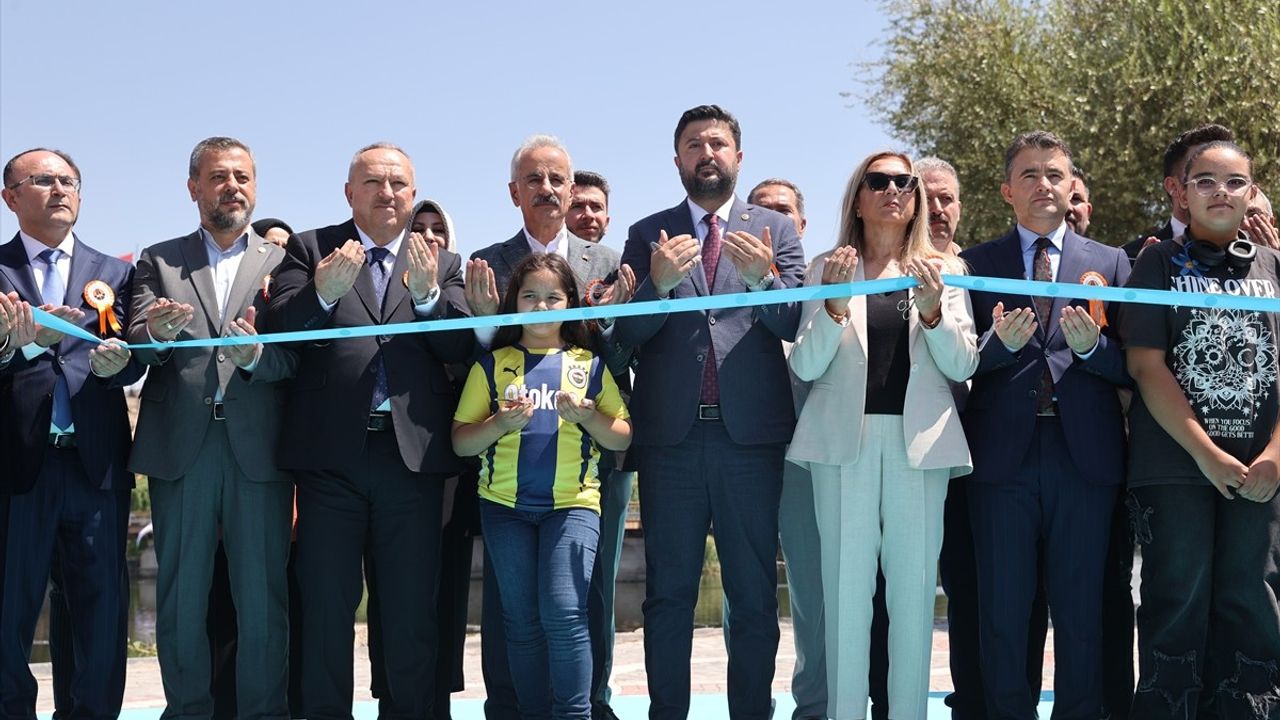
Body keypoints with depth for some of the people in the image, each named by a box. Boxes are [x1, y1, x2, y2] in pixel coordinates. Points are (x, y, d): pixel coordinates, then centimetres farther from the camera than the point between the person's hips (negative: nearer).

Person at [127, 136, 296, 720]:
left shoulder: (282, 263, 12)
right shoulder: (158, 262, 15)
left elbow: (298, 355, 2)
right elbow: (134, 348, 2)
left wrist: (256, 355, -20)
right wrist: (154, 331, -21)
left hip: (258, 447, -1)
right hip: (180, 447, 1)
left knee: (263, 597, -1)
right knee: (181, 597, 4)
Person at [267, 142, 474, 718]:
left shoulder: (442, 264, 14)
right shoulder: (310, 249, 9)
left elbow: (462, 347, 0)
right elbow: (279, 330, -5)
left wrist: (427, 295, -17)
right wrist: (323, 293, -23)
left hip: (413, 452, 1)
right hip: (331, 453, -1)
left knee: (412, 607, 4)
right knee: (326, 602, 4)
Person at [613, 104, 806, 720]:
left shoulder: (776, 230, 11)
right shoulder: (648, 235, 10)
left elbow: (796, 323, 0)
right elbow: (626, 335, 2)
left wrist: (764, 278, -20)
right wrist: (659, 283, -17)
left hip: (752, 434, 0)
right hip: (670, 436, 0)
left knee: (754, 594, 4)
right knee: (668, 594, 5)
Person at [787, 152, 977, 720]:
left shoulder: (945, 269, 10)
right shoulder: (827, 269, 9)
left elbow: (962, 365, 2)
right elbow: (806, 366, 0)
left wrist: (933, 308, -15)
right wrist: (834, 305, -15)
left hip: (919, 441, 1)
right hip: (845, 439, -1)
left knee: (914, 590, 0)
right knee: (846, 588, -3)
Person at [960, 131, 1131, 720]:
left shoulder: (1109, 263, 13)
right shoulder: (975, 264, 10)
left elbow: (1130, 368, 7)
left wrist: (1091, 346, -13)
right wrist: (1000, 343, -16)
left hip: (1085, 455, 1)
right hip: (1003, 454, -1)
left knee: (1081, 614, 4)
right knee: (1003, 613, 3)